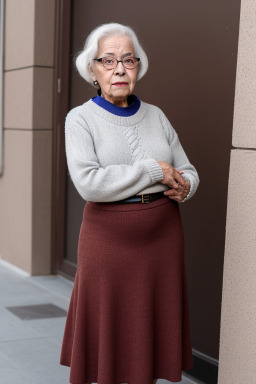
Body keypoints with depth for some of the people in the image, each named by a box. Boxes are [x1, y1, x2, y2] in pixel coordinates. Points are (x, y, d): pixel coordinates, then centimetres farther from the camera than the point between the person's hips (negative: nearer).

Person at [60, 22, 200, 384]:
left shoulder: (156, 115, 8)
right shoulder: (81, 118, -4)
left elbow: (188, 171, 16)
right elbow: (88, 182, -20)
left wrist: (184, 187, -8)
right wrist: (154, 171, -16)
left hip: (163, 236, 4)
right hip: (109, 240, -3)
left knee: (152, 331, 11)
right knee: (109, 333, 6)